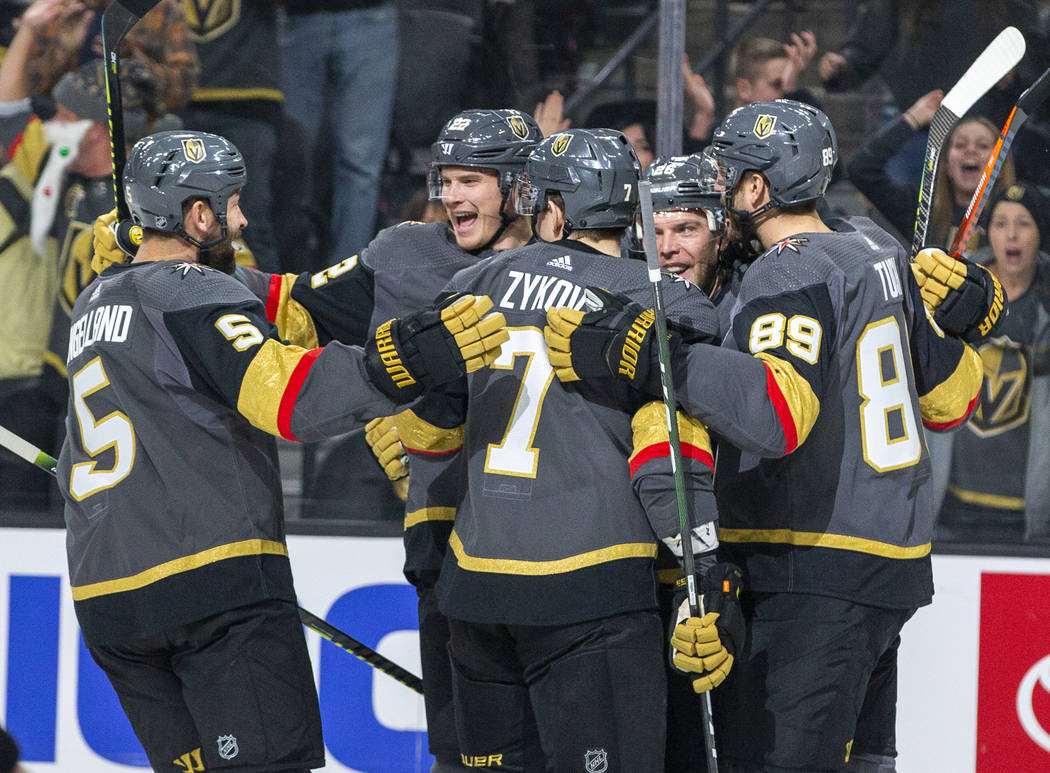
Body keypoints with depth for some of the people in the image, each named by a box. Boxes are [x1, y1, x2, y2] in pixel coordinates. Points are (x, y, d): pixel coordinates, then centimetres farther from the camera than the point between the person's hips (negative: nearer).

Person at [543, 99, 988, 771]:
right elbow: (948, 399, 17)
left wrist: (653, 357, -37)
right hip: (893, 561, 10)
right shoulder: (878, 251, 12)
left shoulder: (790, 276, -15)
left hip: (815, 578, -10)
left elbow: (780, 412, -34)